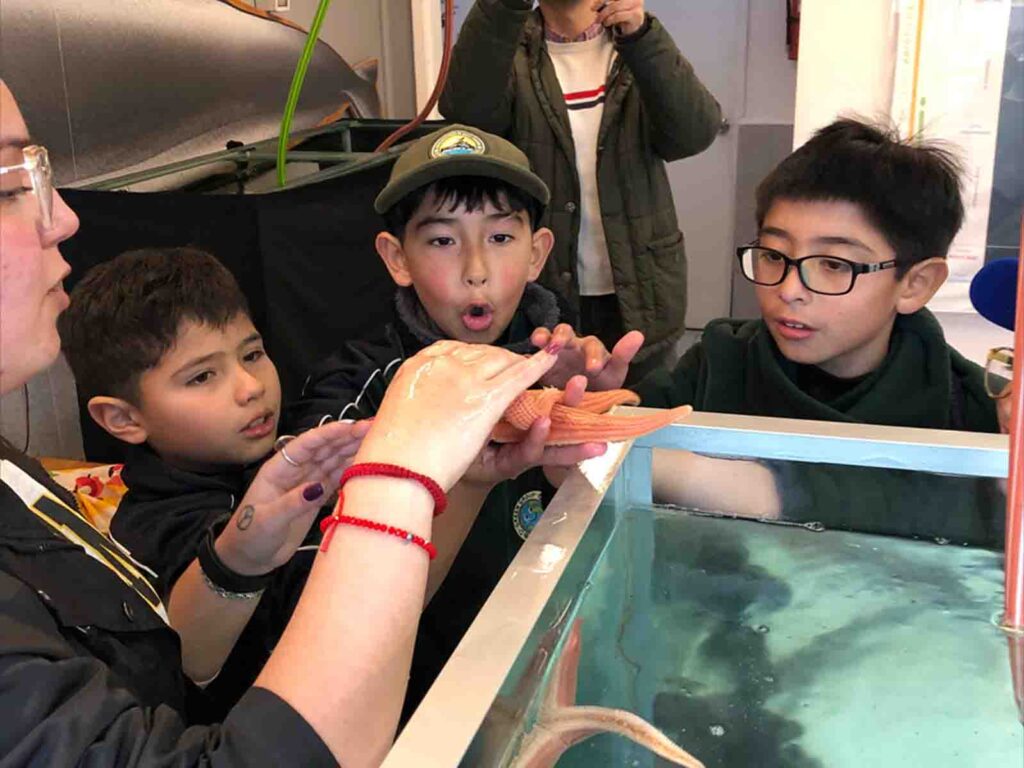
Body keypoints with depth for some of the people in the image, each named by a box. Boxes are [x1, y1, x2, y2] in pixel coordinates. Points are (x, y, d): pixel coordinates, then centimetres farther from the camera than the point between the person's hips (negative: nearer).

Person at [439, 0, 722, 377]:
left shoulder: (638, 45, 3)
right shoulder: (510, 52, 0)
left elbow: (695, 133, -15)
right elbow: (466, 111, -22)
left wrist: (641, 36, -29)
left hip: (640, 296, 2)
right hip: (540, 297, -1)